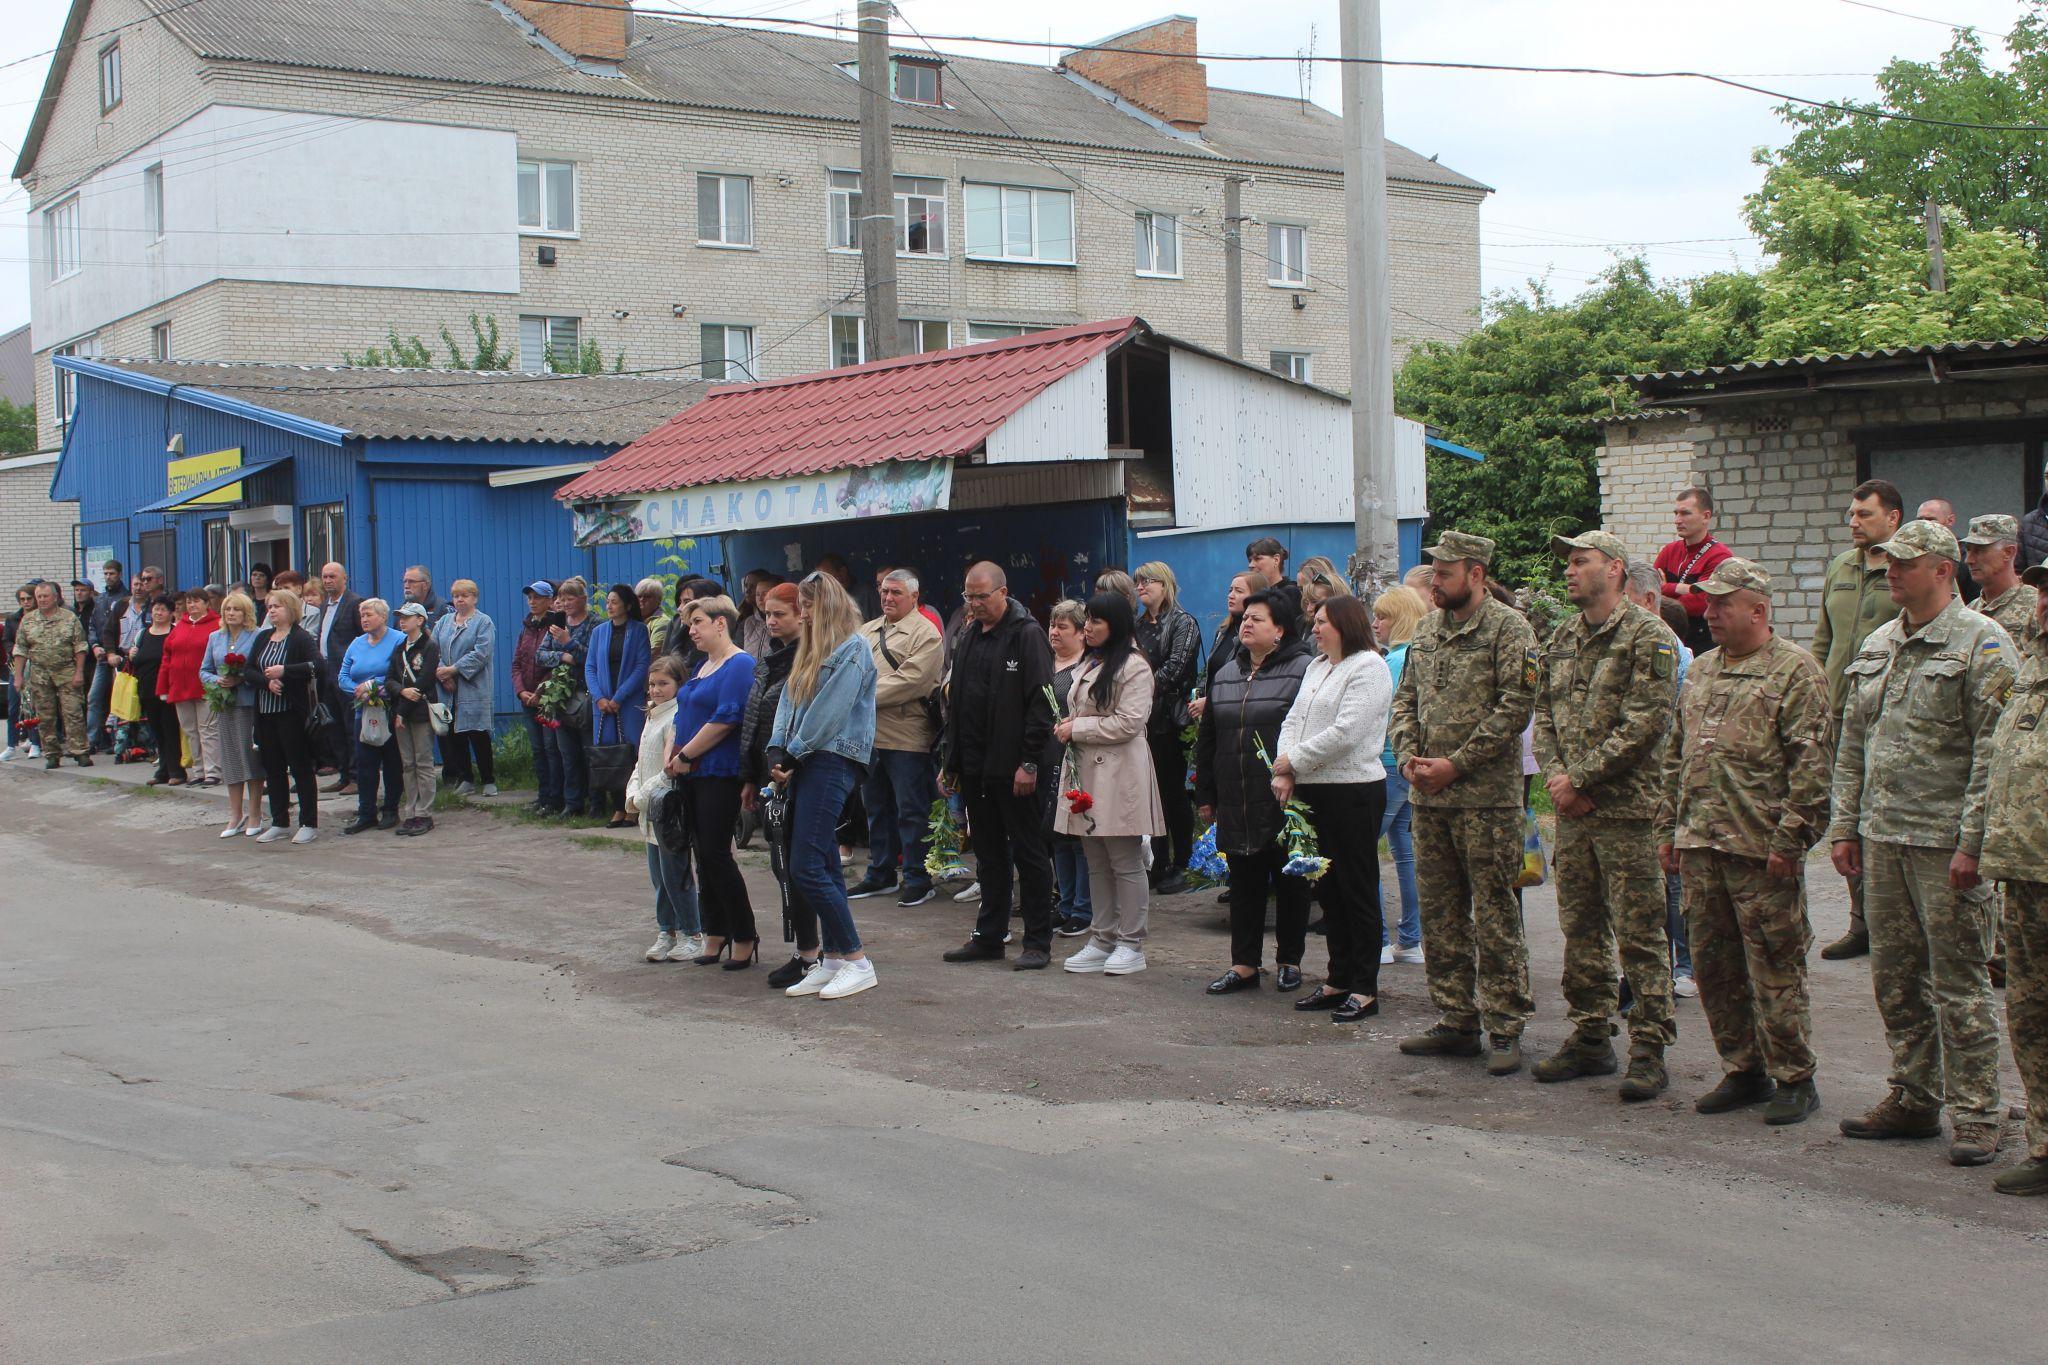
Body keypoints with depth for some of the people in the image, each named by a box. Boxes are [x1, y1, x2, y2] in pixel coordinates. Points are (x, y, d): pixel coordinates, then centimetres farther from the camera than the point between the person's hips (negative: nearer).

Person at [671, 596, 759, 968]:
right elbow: (684, 717, 22)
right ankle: (716, 935, 17)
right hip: (692, 774, 9)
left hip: (720, 773, -9)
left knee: (716, 853, -9)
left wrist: (685, 756, -15)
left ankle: (745, 937, 1)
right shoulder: (703, 666, 19)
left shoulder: (740, 665, -11)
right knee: (704, 855, 10)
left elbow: (725, 719, -19)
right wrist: (673, 757, 5)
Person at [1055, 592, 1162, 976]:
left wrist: (1076, 729, -11)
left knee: (1125, 862, -2)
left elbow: (1128, 723, -17)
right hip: (1085, 772, 9)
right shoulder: (1088, 665, 18)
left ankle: (1131, 943, 4)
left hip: (1118, 775, -9)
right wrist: (1068, 727, 4)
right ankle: (1102, 939, 18)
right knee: (1096, 863, 12)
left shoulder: (1133, 667, -10)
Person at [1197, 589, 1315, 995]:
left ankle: (1289, 961, 18)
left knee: (1290, 882, 6)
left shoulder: (1303, 670, -6)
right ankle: (1244, 965, 13)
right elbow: (1207, 737, 16)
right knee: (1244, 883, 8)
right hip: (1236, 804, 5)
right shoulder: (1225, 675, 13)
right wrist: (1204, 794, 13)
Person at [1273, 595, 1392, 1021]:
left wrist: (1293, 761, -11)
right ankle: (1339, 980, 21)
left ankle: (1365, 989, 2)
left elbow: (1346, 733, -18)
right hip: (1313, 790, 9)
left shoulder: (1368, 667, -10)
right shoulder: (1316, 666, 17)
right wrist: (1284, 773, -2)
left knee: (1358, 891, -3)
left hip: (1353, 790, -9)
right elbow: (1294, 720, 14)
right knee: (1328, 890, 13)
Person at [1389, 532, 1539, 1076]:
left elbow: (1515, 707, -13)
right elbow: (1406, 700, 19)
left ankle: (1505, 1030, 4)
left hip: (1487, 798, -7)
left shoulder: (1508, 628, -6)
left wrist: (1456, 764, -15)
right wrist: (1408, 757, 2)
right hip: (1429, 797, 7)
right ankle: (1455, 1021, 20)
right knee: (1440, 913, 11)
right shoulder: (1427, 629, 14)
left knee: (1494, 915, -3)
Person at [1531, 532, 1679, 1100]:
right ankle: (1590, 1038, 21)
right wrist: (1556, 775, -2)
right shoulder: (1562, 638, 15)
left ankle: (1649, 1050, 2)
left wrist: (1581, 777, -14)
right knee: (1580, 928, 12)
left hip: (1626, 807, -7)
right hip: (1572, 807, 7)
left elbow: (1646, 723, -15)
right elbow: (1544, 714, 16)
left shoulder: (1647, 635, -7)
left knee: (1639, 933, -3)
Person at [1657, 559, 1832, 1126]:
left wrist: (1789, 838, -16)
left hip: (1760, 847, -7)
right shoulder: (1702, 670, 17)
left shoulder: (1795, 670, -6)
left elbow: (1811, 764, -12)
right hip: (1700, 846, 7)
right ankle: (1743, 1071, 23)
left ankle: (1793, 1080, 9)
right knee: (1714, 965, 11)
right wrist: (1668, 827, 17)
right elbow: (1676, 756, 22)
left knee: (1775, 969, -2)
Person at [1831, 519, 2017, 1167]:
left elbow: (1994, 753, -12)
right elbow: (1853, 744, 19)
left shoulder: (1981, 644, -7)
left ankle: (1975, 1114, 6)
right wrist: (1845, 825, 13)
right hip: (1882, 839, 7)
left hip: (1945, 842, -7)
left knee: (1959, 983, -2)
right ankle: (1913, 1099, 23)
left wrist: (1973, 842, -17)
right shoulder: (1876, 646, 15)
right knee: (1896, 979, 12)